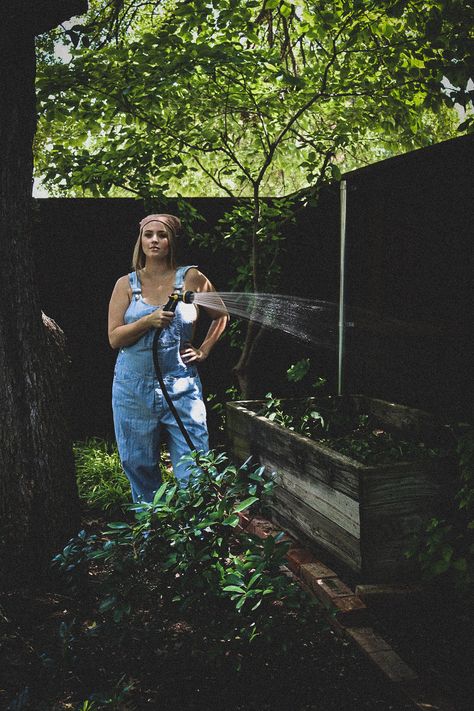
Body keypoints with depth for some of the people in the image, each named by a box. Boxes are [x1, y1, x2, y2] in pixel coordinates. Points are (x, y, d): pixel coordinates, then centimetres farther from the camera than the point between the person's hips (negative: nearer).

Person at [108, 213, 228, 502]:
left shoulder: (191, 278, 3)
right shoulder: (126, 284, 6)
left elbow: (222, 315, 16)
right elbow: (114, 338, -1)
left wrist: (204, 350, 7)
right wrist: (149, 321, -15)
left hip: (181, 386, -1)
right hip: (134, 386, 2)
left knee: (194, 468, -4)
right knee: (139, 467, 9)